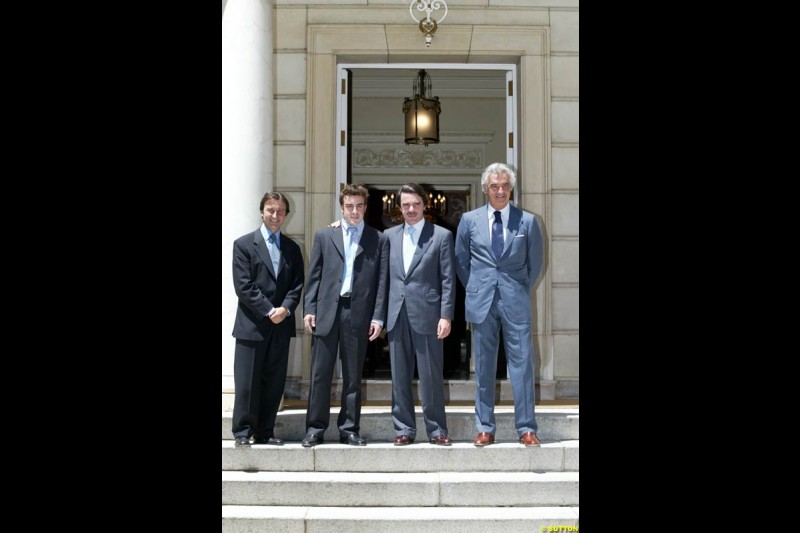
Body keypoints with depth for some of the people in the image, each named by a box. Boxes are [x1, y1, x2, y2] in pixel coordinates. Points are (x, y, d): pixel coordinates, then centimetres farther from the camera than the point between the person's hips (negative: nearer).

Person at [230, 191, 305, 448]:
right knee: (247, 383, -1)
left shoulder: (292, 248, 14)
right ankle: (242, 433, 9)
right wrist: (268, 311, -13)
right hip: (252, 324, -4)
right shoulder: (244, 244, 1)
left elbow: (298, 284, 8)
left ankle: (265, 433, 13)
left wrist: (286, 308, -10)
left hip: (281, 324, 4)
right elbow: (243, 286, -6)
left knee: (274, 383, 5)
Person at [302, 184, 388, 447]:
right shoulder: (324, 235, 11)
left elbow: (382, 281, 3)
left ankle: (349, 429, 14)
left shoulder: (378, 239, 7)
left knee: (353, 376, 6)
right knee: (320, 373, 2)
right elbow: (314, 276, 8)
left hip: (359, 313, 0)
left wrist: (378, 317, -4)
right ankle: (315, 428, 10)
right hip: (327, 311, 1)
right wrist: (309, 309, 0)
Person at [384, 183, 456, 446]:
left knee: (431, 375, 0)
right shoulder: (389, 235, 12)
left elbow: (448, 279, -2)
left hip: (426, 314, -3)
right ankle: (404, 429, 15)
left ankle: (437, 430, 8)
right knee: (400, 376, 7)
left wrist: (446, 316, -8)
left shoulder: (441, 236, 1)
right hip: (397, 315, 3)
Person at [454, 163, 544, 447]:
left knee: (522, 364, -1)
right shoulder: (469, 220, 4)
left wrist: (522, 290, 10)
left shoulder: (528, 221, 1)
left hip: (515, 302, -1)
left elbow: (535, 262, 10)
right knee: (484, 367, 6)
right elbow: (461, 261, 13)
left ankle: (526, 429, 5)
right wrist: (475, 290, 11)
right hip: (482, 303, 1)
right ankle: (485, 428, 13)